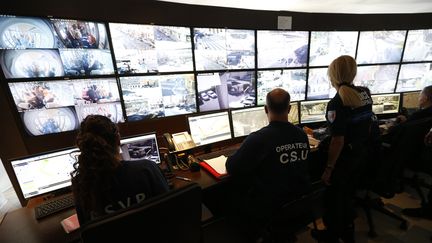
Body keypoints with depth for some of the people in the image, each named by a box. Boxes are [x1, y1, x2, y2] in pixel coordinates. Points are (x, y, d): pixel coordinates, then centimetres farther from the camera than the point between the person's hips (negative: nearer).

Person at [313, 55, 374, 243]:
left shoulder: (337, 103, -26)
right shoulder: (365, 93, -1)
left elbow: (338, 140, -26)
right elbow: (368, 124, 10)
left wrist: (328, 168, -17)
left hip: (343, 157, -8)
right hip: (361, 153, 8)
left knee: (333, 197, 14)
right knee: (348, 193, 25)